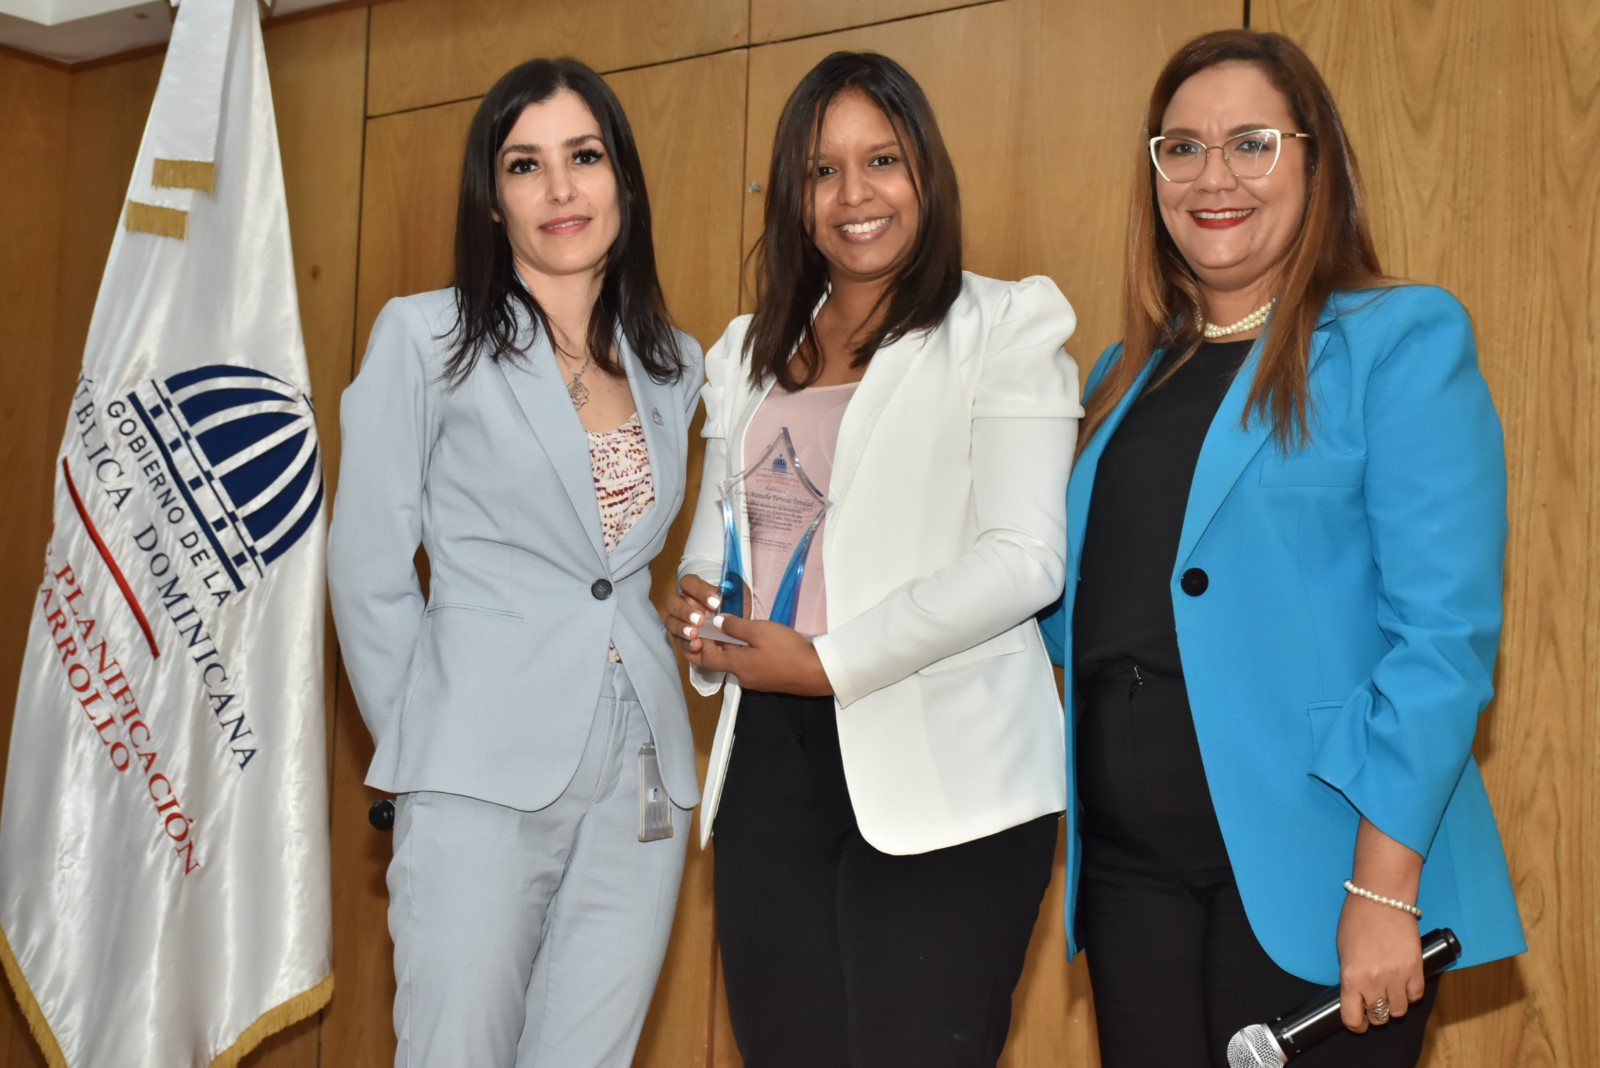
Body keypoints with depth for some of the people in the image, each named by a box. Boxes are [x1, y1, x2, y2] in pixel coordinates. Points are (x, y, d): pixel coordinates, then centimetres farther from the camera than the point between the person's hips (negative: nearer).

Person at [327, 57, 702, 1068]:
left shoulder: (674, 365, 12)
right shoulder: (426, 336, -1)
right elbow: (368, 569, 1)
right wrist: (419, 745, 4)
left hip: (642, 781, 4)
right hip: (487, 774, -4)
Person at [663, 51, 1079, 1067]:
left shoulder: (1006, 326, -1)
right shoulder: (750, 352, 17)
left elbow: (1025, 558, -11)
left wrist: (830, 662, -14)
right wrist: (697, 601, -2)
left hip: (943, 772, -5)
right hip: (770, 757, 5)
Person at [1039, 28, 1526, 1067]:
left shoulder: (1404, 341, -5)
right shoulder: (1128, 375, 13)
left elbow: (1443, 628, -13)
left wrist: (1386, 888, -19)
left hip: (1302, 866, -5)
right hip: (1129, 862, 5)